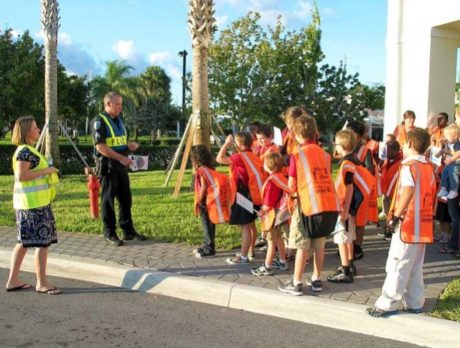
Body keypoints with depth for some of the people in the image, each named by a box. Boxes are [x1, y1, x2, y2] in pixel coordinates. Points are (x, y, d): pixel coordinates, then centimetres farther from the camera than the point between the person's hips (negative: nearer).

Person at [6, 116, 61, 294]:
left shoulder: (27, 150, 16)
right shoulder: (25, 151, -15)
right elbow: (21, 175, -24)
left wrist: (47, 171, 14)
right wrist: (45, 171, -19)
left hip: (34, 202, 11)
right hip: (33, 203, -11)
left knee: (24, 242, 14)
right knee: (43, 242, -4)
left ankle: (13, 280, 21)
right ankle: (42, 283, 4)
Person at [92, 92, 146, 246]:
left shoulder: (118, 120, 15)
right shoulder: (99, 121, -10)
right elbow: (100, 147, -18)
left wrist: (130, 145, 3)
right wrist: (121, 158, -21)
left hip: (121, 165, 8)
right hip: (107, 165, -8)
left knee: (126, 199, 11)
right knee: (108, 200, 1)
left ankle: (128, 231, 20)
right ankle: (109, 233, 10)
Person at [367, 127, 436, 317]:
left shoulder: (409, 166, -13)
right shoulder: (429, 168, 11)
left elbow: (408, 190, -30)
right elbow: (431, 195, 14)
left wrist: (396, 216, -26)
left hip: (408, 225, -8)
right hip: (423, 226, 8)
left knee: (397, 266, -2)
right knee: (415, 267, 16)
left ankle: (388, 304, 3)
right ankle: (415, 303, 23)